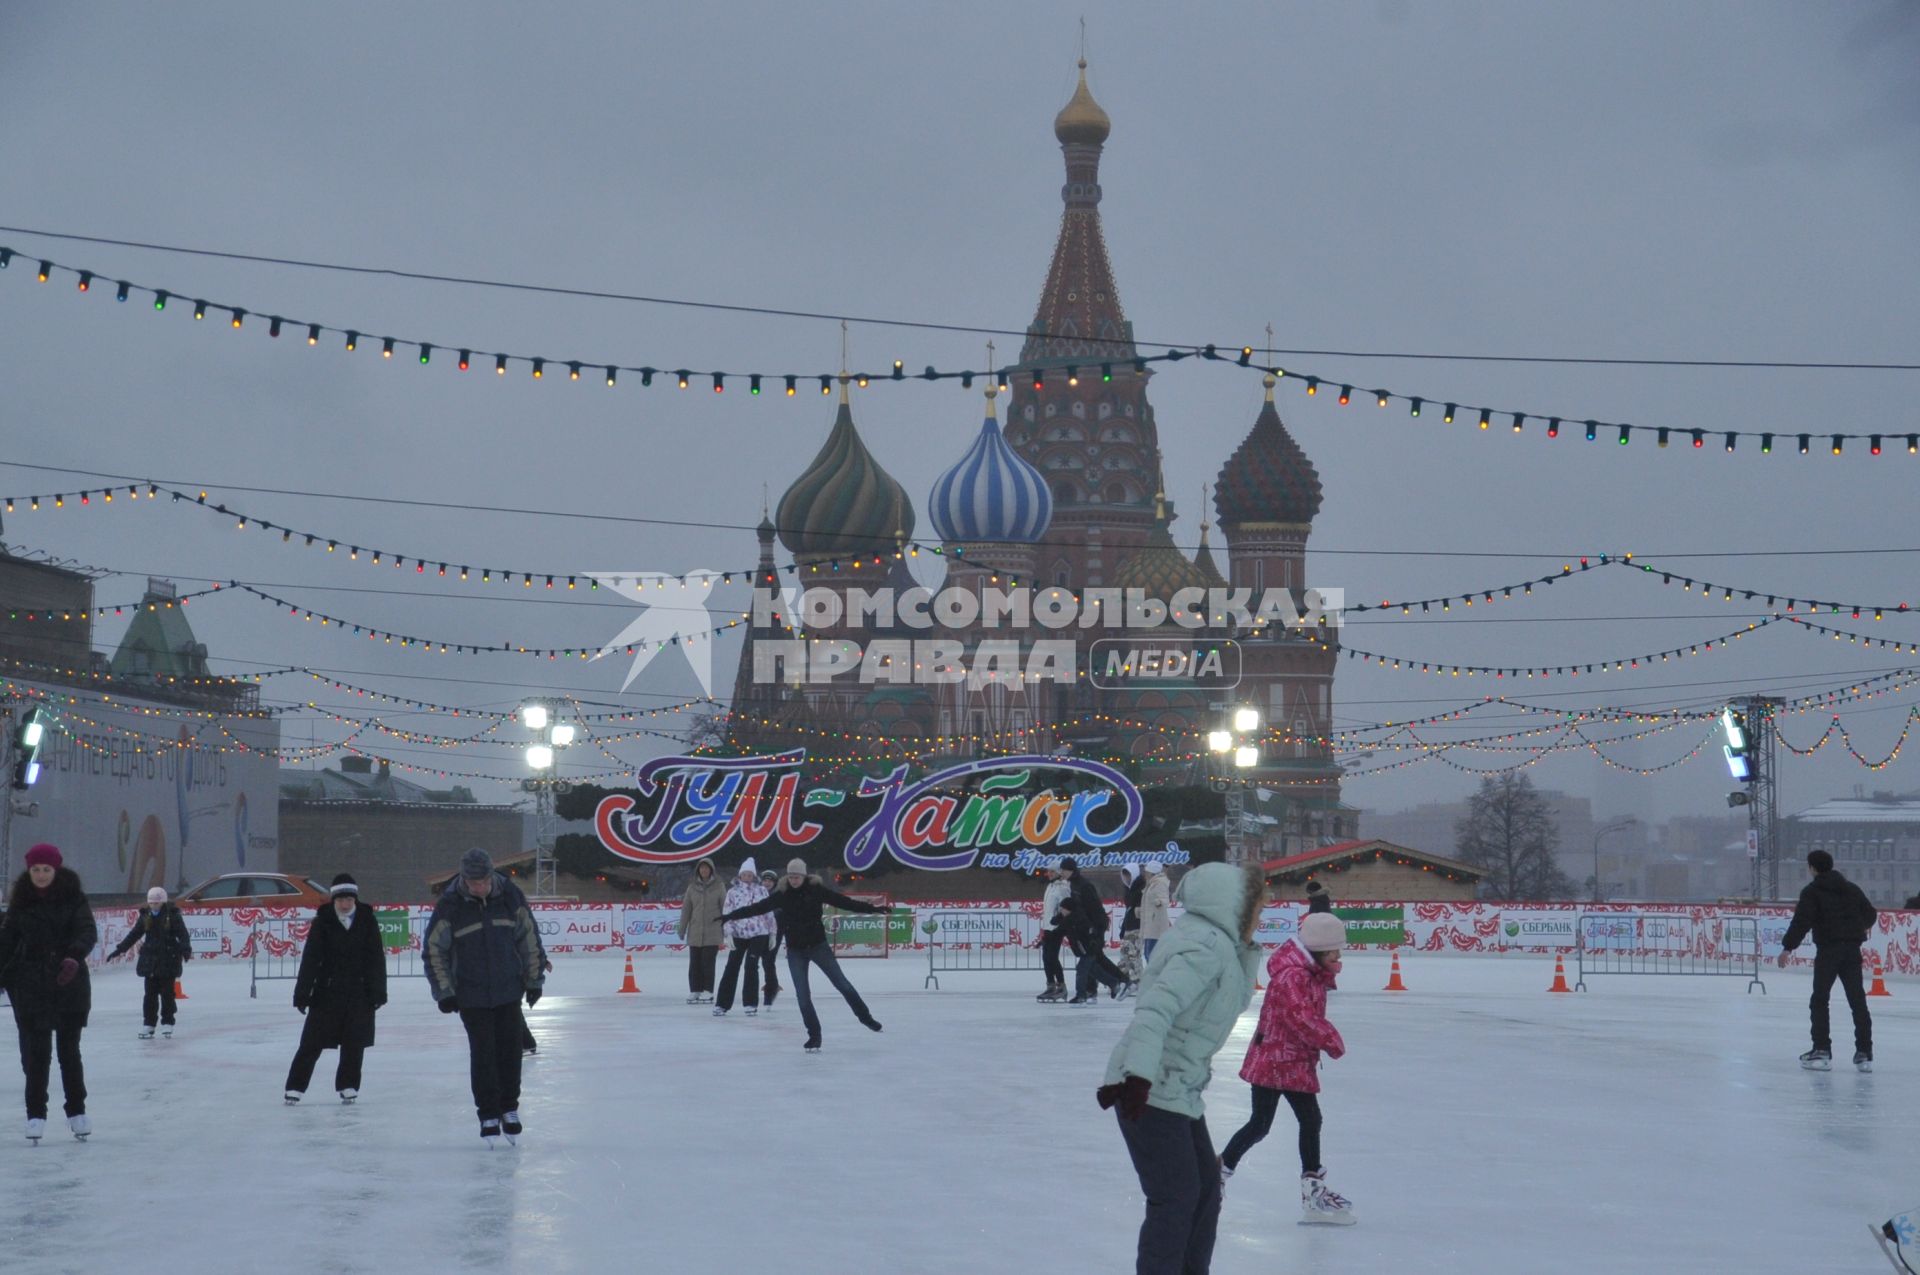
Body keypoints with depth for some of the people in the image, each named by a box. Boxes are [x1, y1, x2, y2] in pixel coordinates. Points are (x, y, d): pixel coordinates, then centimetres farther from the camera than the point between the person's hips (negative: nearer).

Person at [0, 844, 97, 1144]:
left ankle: (77, 1111, 19)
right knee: (36, 1050, -2)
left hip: (69, 982, -1)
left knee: (69, 1049, 8)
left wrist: (74, 957, -33)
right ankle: (36, 1114, 6)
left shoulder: (73, 897, -4)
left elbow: (87, 931, -14)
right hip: (30, 984, 1)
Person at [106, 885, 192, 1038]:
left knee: (167, 993, 2)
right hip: (149, 960, 4)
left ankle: (167, 1023, 12)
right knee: (149, 993, 3)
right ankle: (148, 1024, 7)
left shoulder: (173, 916, -6)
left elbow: (183, 935, -11)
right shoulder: (146, 916, 6)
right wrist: (119, 950, 11)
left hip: (168, 961, -4)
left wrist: (185, 949, -28)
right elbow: (133, 935, 12)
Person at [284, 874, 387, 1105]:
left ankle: (348, 1086, 18)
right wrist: (302, 994, -9)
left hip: (359, 993, 1)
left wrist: (378, 992, -3)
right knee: (311, 1042, -1)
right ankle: (295, 1087, 4)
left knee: (354, 1043, 5)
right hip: (327, 992, -1)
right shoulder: (323, 922, -4)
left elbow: (377, 959, 1)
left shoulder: (367, 921, -1)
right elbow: (310, 959, -6)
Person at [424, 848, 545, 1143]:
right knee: (483, 1053, -3)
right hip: (471, 994, -2)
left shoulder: (510, 896, -6)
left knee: (510, 1049, 6)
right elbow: (433, 948, -4)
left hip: (509, 989, 2)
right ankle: (489, 1115, 7)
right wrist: (444, 992, -5)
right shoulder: (450, 905, -12)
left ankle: (509, 1108, 22)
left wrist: (534, 979, 7)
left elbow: (529, 937, 5)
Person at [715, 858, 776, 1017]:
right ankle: (722, 1004, 3)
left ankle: (751, 1004, 5)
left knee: (751, 967, -3)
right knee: (732, 968, 0)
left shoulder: (761, 891, 2)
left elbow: (768, 912, 6)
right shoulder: (733, 892, 0)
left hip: (758, 934, 0)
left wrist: (772, 934, 6)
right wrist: (728, 934, -12)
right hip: (738, 935, 0)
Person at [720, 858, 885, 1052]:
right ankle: (814, 1036, 10)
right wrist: (730, 916, -2)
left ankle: (864, 1016, 20)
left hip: (818, 945, -1)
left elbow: (843, 901, -9)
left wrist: (871, 908, -14)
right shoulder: (782, 895, -4)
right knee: (802, 995, 0)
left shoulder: (816, 890, -9)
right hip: (795, 951, 2)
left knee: (842, 983, 1)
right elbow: (757, 907, 0)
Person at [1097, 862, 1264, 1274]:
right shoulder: (1208, 945, -19)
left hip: (1177, 1089, 11)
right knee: (1177, 1195, -10)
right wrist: (1138, 1075, -39)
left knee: (1206, 1183, 20)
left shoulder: (1216, 940, 13)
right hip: (1151, 1090, -11)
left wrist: (1246, 951, 10)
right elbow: (1157, 1007, -31)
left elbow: (1237, 1001, 24)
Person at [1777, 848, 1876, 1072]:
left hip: (1828, 949, -5)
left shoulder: (1812, 891, -4)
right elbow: (1870, 914, 20)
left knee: (1820, 1000, 3)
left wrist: (1788, 947, -13)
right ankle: (1864, 1053, 5)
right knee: (1857, 1000, 7)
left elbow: (1802, 920, -15)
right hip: (1852, 949, 5)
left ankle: (1822, 1051, -3)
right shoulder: (1852, 889, 13)